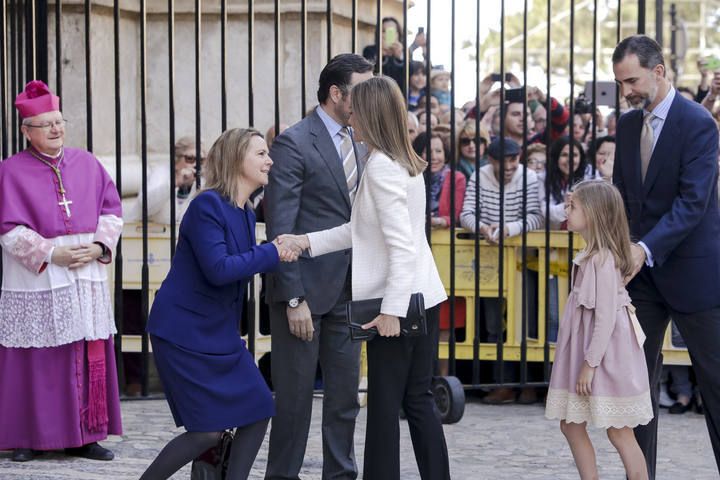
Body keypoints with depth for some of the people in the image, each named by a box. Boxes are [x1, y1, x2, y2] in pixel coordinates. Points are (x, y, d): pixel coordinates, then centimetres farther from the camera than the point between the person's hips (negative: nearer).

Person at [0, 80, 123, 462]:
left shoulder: (87, 163, 9)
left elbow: (112, 211, 11)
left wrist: (99, 247, -6)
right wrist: (51, 254, -16)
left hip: (87, 276, 4)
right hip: (35, 281, -4)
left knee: (90, 358, 3)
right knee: (36, 359, -1)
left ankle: (84, 436, 11)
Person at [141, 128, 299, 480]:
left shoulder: (246, 214, 10)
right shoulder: (207, 205, -17)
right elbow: (218, 269, -25)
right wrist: (272, 253, -18)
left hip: (221, 333, 9)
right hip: (184, 333, -9)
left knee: (258, 412, 2)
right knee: (208, 432, -9)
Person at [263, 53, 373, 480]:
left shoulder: (360, 146, 13)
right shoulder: (294, 143, -10)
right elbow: (281, 229, -14)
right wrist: (293, 299, -18)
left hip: (346, 292, 7)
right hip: (305, 289, -7)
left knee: (346, 395, 10)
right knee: (295, 396, 1)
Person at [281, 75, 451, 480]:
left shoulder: (381, 165, -15)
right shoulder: (407, 163, 13)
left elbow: (400, 244, -21)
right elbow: (363, 231, 18)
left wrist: (391, 309, -23)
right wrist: (308, 241, 14)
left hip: (399, 299, -9)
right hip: (424, 296, 9)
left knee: (385, 402, -1)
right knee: (418, 399, 11)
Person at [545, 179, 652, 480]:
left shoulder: (602, 260, -19)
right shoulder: (591, 257, 10)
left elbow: (606, 317, -21)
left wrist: (590, 364, -20)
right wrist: (584, 361, 18)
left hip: (604, 355, -10)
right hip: (585, 353, 10)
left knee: (619, 433, -2)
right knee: (571, 426, 11)